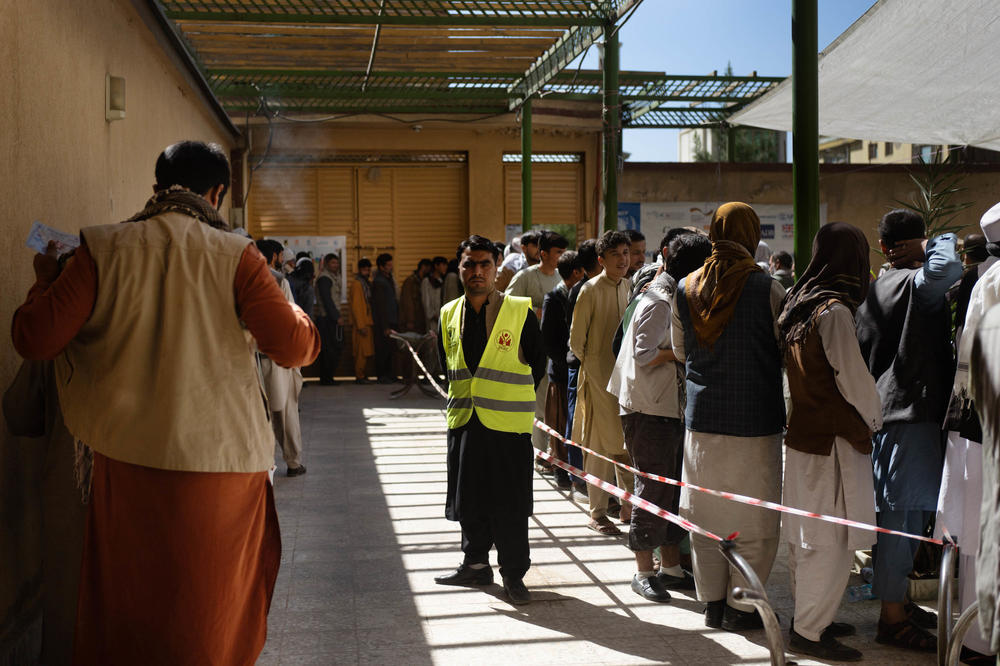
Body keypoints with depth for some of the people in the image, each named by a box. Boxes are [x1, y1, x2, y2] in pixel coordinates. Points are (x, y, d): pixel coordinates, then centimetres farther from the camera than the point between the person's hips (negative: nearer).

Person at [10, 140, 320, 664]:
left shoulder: (104, 249, -2)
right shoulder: (233, 255, -6)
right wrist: (292, 309, 11)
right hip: (221, 461, -1)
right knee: (210, 614, 16)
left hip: (128, 462, 1)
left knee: (127, 608, 18)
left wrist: (46, 280, 15)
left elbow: (34, 337, -5)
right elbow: (294, 346, -11)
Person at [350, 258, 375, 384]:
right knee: (362, 352, -8)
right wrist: (361, 325, -19)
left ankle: (364, 376, 14)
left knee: (367, 351, 10)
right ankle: (359, 377, -5)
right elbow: (356, 306, -15)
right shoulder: (356, 283, -10)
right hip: (363, 323, -9)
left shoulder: (366, 283, 18)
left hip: (368, 322, 9)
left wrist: (369, 323, 15)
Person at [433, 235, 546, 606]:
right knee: (468, 499, 13)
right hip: (463, 422, 4)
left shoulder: (519, 312, -6)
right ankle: (476, 564, 29)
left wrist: (510, 399, 5)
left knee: (509, 504, 1)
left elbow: (537, 364, 2)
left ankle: (514, 574, 15)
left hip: (508, 423, -4)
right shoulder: (449, 315, 6)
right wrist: (465, 395, 13)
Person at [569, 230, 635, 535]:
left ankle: (628, 506, 20)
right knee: (601, 444, -2)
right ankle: (597, 513, 7)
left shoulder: (629, 287, 9)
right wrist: (592, 364, 0)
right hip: (598, 374, -6)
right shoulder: (591, 290, -11)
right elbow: (576, 339, -6)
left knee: (629, 441, 8)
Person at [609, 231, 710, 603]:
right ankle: (644, 573, 6)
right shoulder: (658, 302, -15)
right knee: (653, 490, -3)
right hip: (649, 409, -10)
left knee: (674, 488, 12)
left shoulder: (674, 298, 16)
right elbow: (644, 355, -21)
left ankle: (670, 567, 22)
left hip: (671, 408, 10)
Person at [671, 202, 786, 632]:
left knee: (707, 515, 13)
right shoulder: (766, 289, -12)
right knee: (753, 519, 7)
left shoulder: (686, 289, 1)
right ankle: (741, 607, 13)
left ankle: (712, 602, 22)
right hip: (755, 419, -4)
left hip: (702, 417, 4)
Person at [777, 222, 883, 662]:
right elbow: (852, 377, -14)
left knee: (805, 535, 15)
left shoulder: (798, 305, 9)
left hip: (802, 431, 9)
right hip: (831, 440, -9)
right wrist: (874, 419, 2)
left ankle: (809, 619, 26)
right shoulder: (834, 310, -18)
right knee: (830, 540, -2)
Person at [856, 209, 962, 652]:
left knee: (900, 513, 17)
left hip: (883, 411, 9)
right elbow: (947, 267, -33)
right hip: (911, 413, -9)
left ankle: (896, 600, 27)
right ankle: (892, 619, -2)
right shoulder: (915, 283, -12)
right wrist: (939, 243, -11)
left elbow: (862, 356, 20)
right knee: (903, 513, -6)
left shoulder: (874, 292, 15)